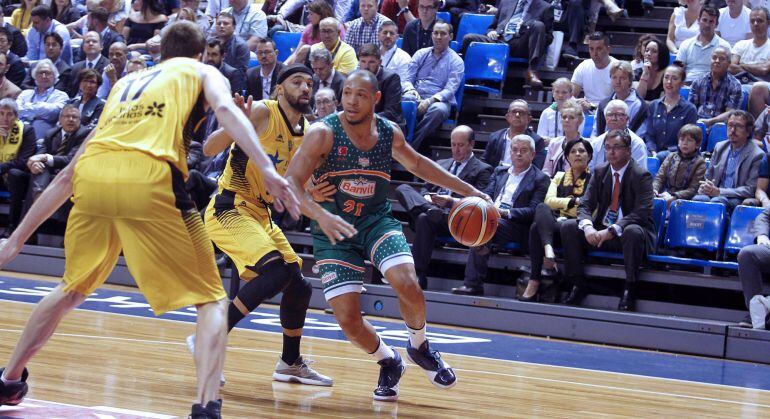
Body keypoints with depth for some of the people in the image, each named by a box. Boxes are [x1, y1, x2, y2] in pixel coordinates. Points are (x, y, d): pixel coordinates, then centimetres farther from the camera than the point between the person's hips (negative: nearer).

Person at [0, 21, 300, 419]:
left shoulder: (126, 82, 36)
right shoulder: (202, 71, 26)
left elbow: (67, 175, 37)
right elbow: (225, 109, 0)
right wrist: (267, 169, -11)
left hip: (92, 175, 5)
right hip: (148, 177, -4)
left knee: (72, 288, 30)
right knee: (211, 300, 7)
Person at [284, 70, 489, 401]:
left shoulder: (390, 133, -3)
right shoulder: (323, 134, -18)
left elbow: (417, 164, 18)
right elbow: (290, 183, -25)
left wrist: (466, 190, 17)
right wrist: (320, 215, -42)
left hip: (377, 221, 2)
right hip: (334, 231, -2)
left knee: (408, 286, -24)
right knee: (348, 319, -12)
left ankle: (419, 347, 7)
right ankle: (388, 361, 20)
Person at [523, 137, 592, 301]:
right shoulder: (560, 177, 24)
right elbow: (549, 200, 6)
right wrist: (575, 201, -4)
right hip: (555, 222, 4)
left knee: (537, 228, -32)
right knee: (541, 207, -31)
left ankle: (534, 283, -37)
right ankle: (548, 249, -50)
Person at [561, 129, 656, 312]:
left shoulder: (641, 175, -8)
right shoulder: (599, 172, 8)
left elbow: (641, 213, -19)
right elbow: (585, 205, 2)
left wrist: (611, 231, -29)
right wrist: (587, 226, -22)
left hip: (627, 232, -5)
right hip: (601, 232, 5)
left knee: (633, 231, -39)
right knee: (568, 226, -14)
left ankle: (629, 289, -27)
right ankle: (577, 284, -10)